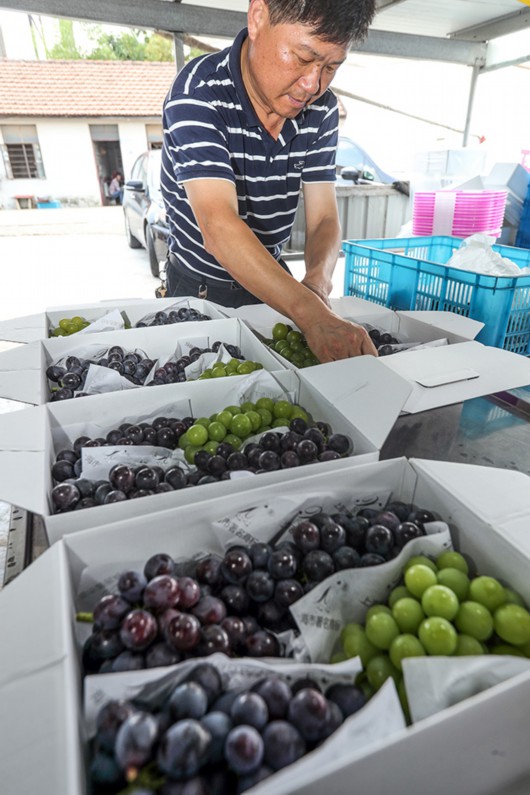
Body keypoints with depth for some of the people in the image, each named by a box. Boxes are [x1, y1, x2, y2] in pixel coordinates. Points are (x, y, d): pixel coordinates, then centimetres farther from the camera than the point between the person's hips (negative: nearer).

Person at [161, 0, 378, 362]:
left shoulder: (322, 110, -6)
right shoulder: (198, 94, -24)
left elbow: (324, 219, -9)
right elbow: (219, 227, -38)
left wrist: (318, 281, -33)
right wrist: (313, 315, -49)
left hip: (273, 279, 5)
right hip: (200, 286, -4)